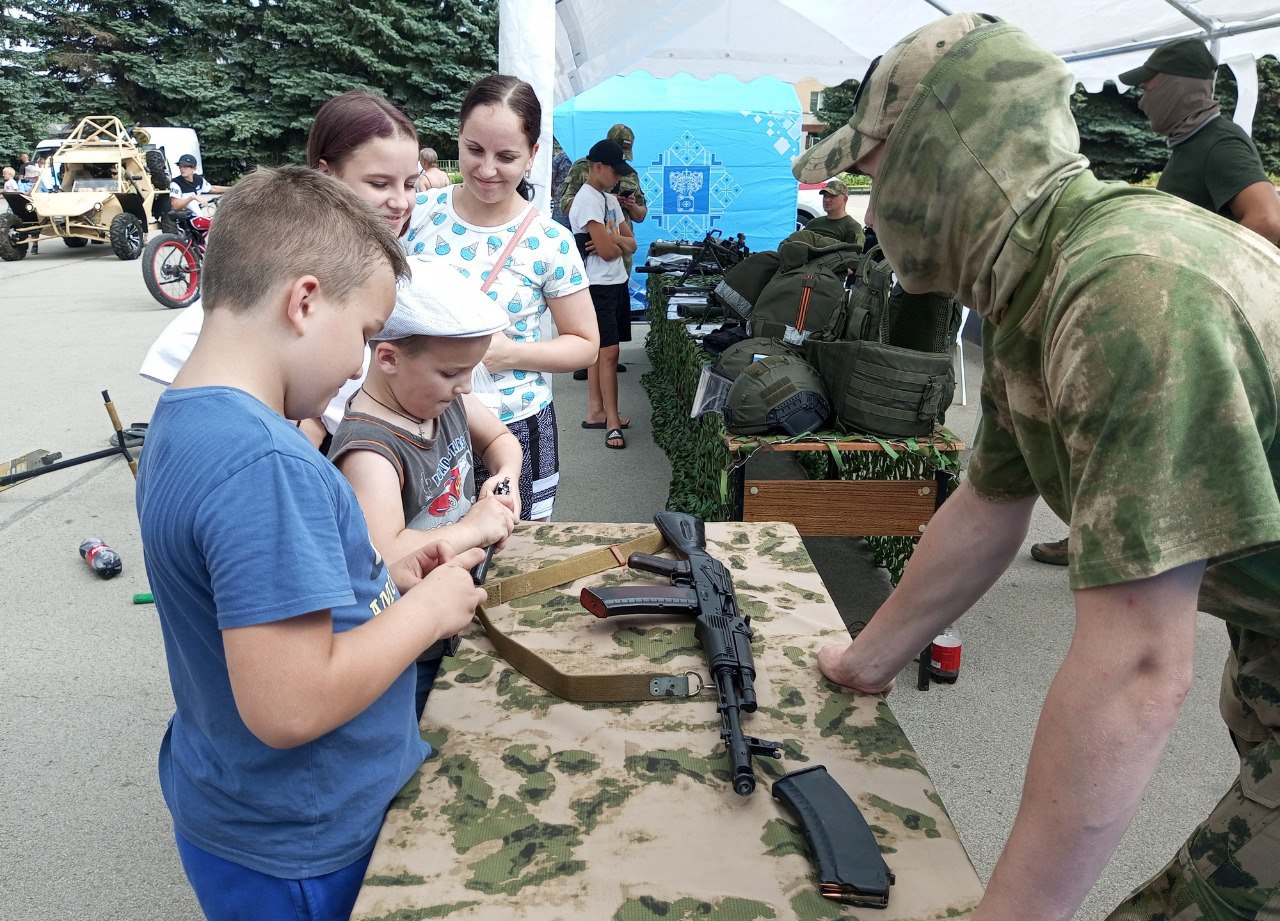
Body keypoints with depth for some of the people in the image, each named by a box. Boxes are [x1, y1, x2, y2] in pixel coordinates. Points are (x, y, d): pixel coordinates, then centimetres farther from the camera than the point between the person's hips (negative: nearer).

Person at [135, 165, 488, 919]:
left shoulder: (180, 421, 0)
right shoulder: (265, 464, -31)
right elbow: (290, 706, -32)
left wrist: (386, 579, 0)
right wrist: (426, 608, -20)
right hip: (301, 856, -8)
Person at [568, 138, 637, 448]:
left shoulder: (610, 198, 16)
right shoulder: (587, 199, -14)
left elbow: (631, 244, 13)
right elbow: (608, 251, -19)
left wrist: (613, 240, -9)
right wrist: (616, 244, 4)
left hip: (617, 282, 9)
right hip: (598, 286, -9)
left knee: (598, 350, 13)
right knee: (609, 352, -9)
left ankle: (595, 412, 19)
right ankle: (612, 422, -6)